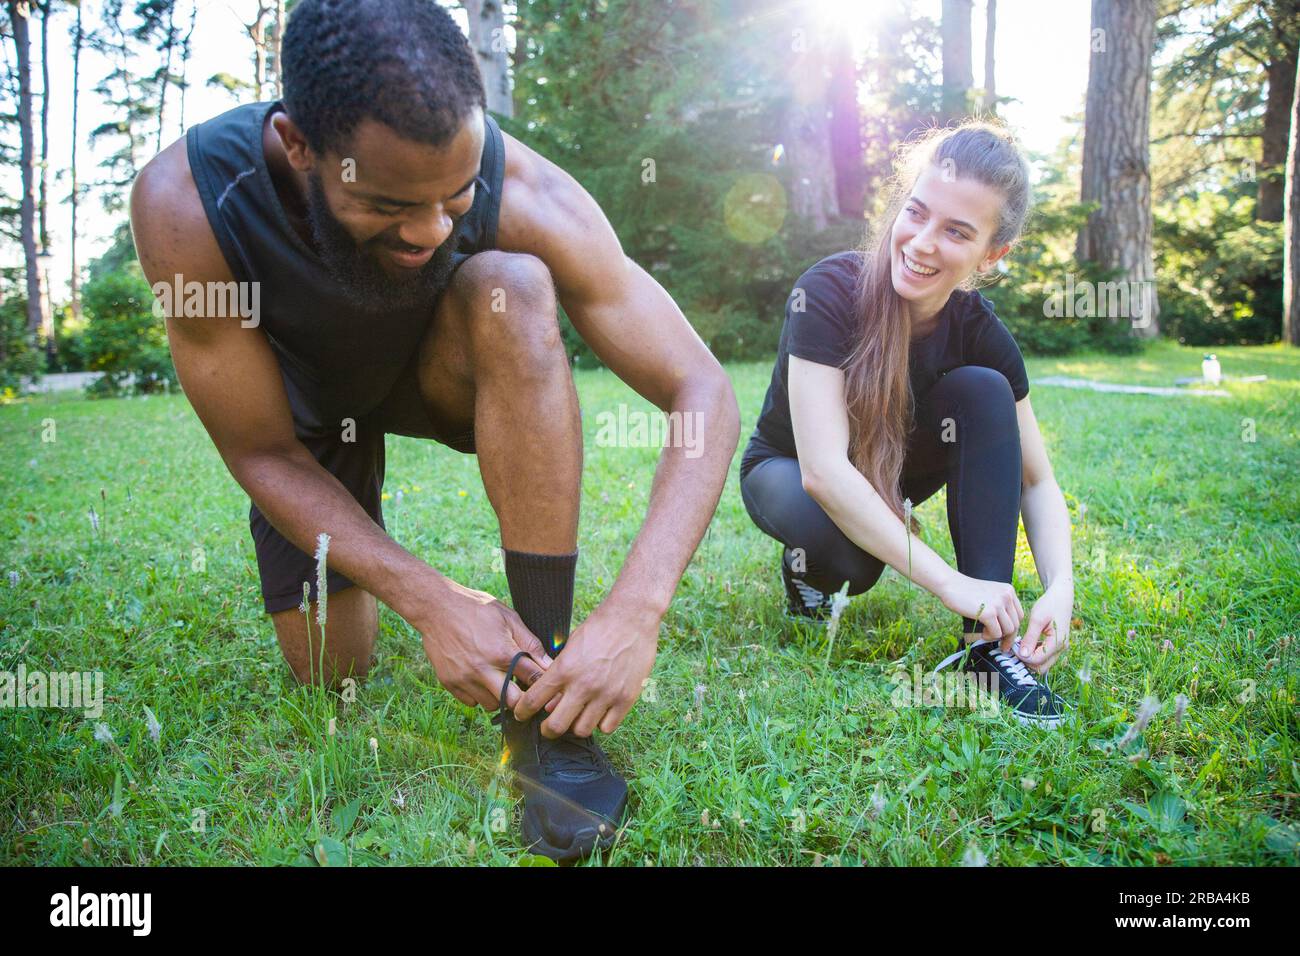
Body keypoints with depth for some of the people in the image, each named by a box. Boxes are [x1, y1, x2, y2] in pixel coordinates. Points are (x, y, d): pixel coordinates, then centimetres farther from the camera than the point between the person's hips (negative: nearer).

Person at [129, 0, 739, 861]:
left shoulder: (524, 197, -36)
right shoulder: (187, 202, -35)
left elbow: (702, 393, -34)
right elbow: (264, 453, -26)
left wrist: (635, 612, -46)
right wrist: (431, 601, -37)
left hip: (442, 369, 0)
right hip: (313, 403, 1)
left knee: (513, 288, -35)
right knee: (331, 671, -3)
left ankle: (548, 696, -29)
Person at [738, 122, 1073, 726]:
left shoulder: (979, 332, -17)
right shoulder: (830, 293, -31)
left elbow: (1036, 481, -10)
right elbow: (824, 471, -39)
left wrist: (1060, 588, -30)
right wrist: (950, 583, -42)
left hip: (890, 473, 4)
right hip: (789, 471, -4)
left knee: (983, 392, -22)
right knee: (852, 553, -37)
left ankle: (988, 645, -23)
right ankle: (806, 564, 4)